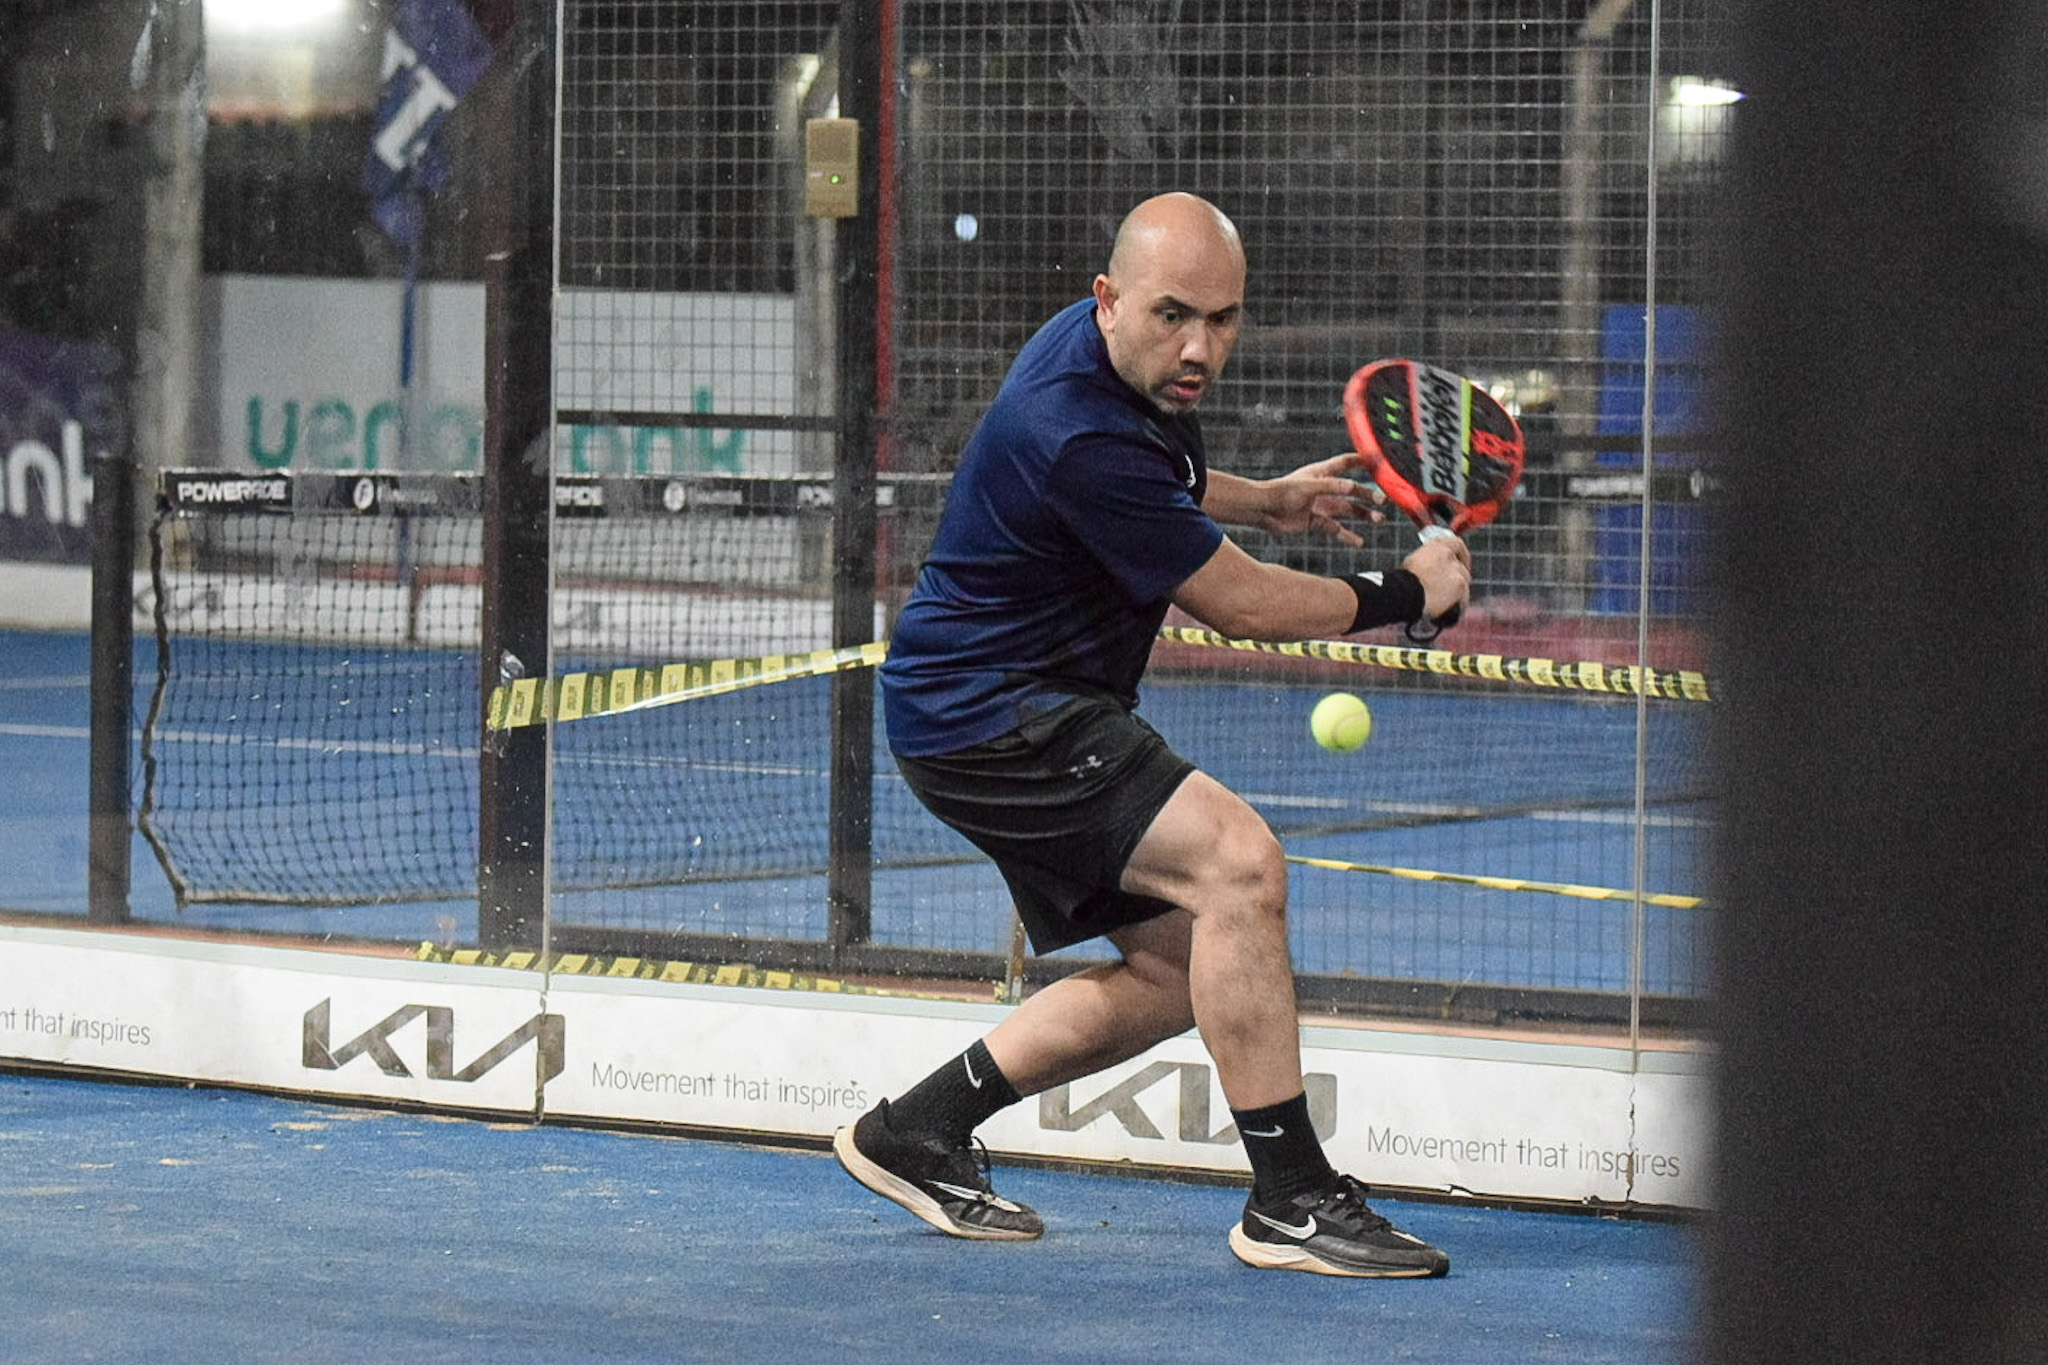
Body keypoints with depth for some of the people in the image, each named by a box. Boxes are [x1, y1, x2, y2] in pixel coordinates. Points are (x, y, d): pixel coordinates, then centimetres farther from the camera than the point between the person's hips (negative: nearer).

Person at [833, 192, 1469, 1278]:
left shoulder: (1121, 357, 3)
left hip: (1031, 715, 11)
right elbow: (1239, 604, -18)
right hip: (986, 714, -11)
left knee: (1182, 966, 9)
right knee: (1238, 863, -25)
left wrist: (1264, 499, 22)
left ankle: (914, 1132, 18)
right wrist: (1402, 595, -5)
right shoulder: (1077, 436, -28)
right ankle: (1291, 1201, -21)